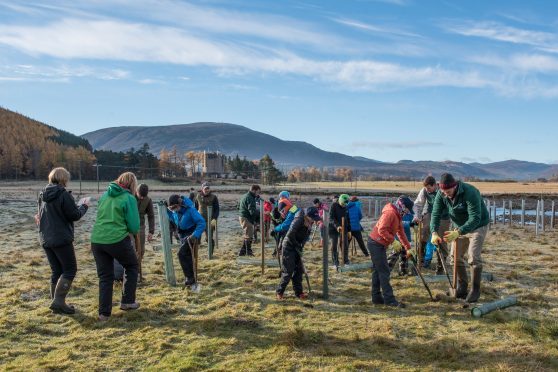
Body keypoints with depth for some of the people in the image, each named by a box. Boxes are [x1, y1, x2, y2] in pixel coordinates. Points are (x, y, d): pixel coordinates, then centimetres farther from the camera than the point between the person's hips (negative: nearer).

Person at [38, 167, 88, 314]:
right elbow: (75, 215, -12)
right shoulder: (64, 194, -14)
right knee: (70, 269, 0)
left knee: (56, 271, 14)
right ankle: (58, 301, -9)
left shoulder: (43, 195, 10)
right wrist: (84, 206, 7)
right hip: (62, 239, -8)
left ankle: (56, 302, 16)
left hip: (46, 239, 8)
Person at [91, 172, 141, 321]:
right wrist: (132, 231, 13)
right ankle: (127, 301, 21)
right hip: (118, 240, -5)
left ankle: (104, 313, 13)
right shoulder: (129, 198, -6)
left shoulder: (105, 195, 12)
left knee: (105, 276, 14)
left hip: (97, 240, 5)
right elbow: (134, 227, -8)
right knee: (132, 266, 20)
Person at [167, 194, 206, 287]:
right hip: (182, 235, 8)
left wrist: (195, 235, -35)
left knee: (182, 254, -19)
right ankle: (191, 278, 28)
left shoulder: (190, 209, -24)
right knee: (187, 256, 14)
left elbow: (201, 223, -25)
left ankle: (190, 277, -12)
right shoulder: (175, 211, -3)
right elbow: (173, 219, 18)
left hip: (191, 235, -8)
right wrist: (167, 210, 2)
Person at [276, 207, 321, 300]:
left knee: (299, 270, 7)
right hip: (288, 247, -8)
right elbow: (290, 235, -27)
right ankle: (279, 292, 7)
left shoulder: (309, 223, -2)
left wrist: (300, 247, -1)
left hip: (297, 248, 8)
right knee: (288, 271, -6)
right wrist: (297, 246, -16)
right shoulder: (299, 221, -26)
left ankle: (298, 292, 15)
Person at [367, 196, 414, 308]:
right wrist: (393, 241, -24)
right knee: (384, 271, -8)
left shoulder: (398, 215, 14)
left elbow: (401, 232, 19)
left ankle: (376, 297, 17)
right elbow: (382, 230, -26)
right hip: (376, 244, -10)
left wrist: (408, 248, 18)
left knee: (378, 270, 12)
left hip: (379, 244, 10)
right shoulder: (390, 213, -18)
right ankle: (389, 299, -6)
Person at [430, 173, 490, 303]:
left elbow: (475, 219, -38)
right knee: (455, 256, 5)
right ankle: (462, 287, 20)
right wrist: (434, 233, -36)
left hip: (478, 226, -6)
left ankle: (475, 289, 0)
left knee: (473, 256, -15)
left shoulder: (470, 193, -34)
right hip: (460, 226, 6)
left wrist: (458, 232, -50)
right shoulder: (441, 195, -15)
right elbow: (436, 214, -18)